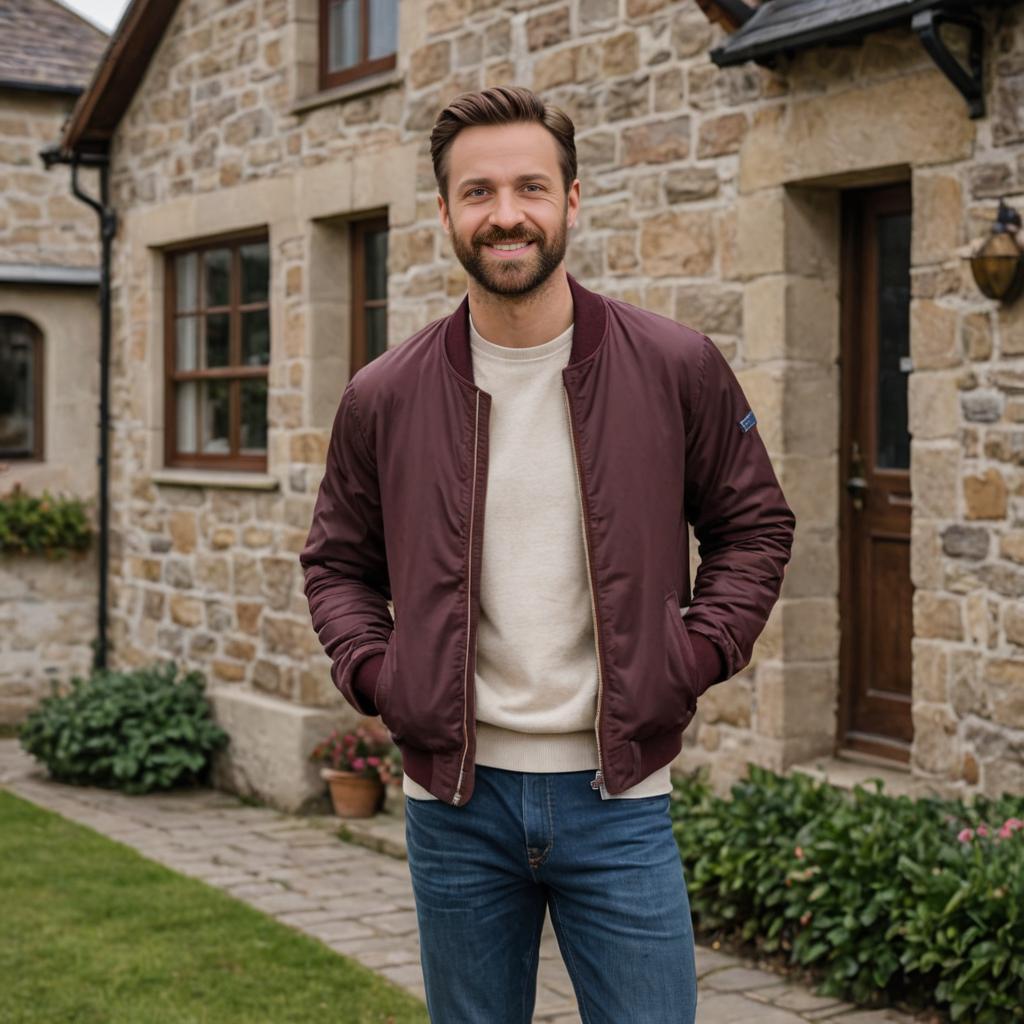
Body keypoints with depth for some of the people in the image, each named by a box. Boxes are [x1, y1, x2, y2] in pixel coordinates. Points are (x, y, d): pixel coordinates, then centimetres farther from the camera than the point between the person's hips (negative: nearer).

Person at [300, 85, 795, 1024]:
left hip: (617, 793, -1)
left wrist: (695, 656, -5)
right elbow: (337, 561, 13)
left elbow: (756, 525, 8)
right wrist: (373, 673, -3)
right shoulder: (385, 397, 0)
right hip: (454, 795, 2)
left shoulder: (678, 368, -3)